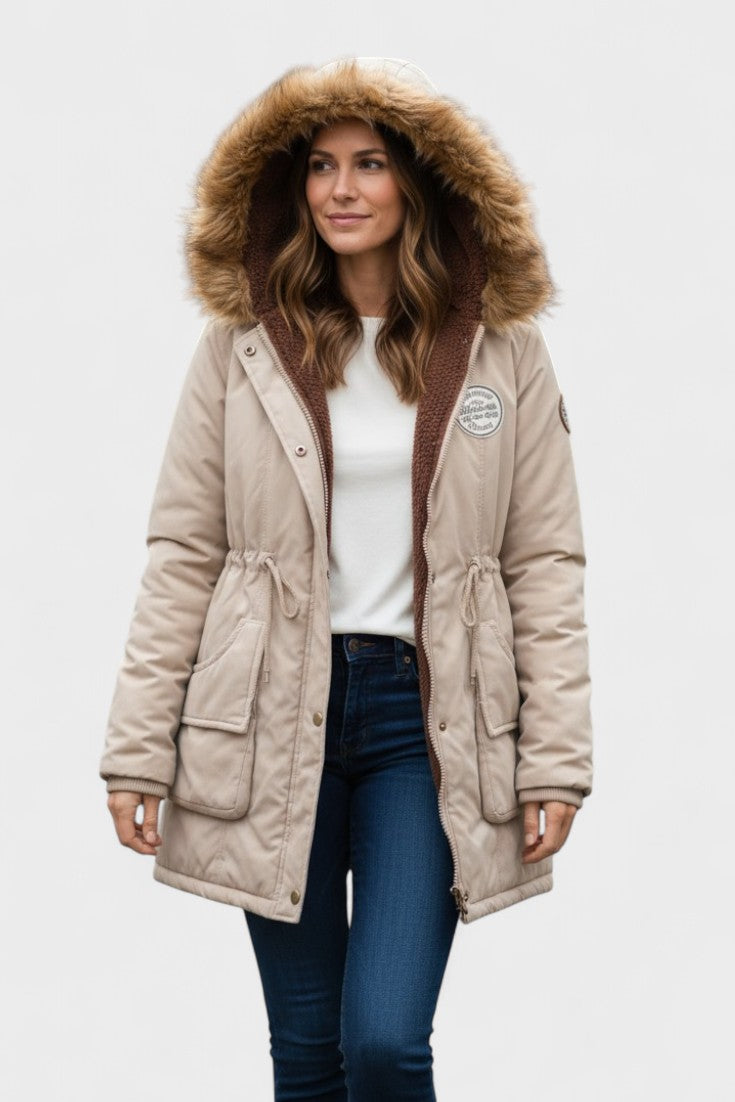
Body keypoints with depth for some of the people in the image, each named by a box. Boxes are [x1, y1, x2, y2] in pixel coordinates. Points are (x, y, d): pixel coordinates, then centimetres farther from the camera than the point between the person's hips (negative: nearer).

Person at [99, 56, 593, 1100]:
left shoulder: (505, 353, 2)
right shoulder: (239, 350, 2)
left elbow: (547, 564, 2)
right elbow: (182, 555, 2)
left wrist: (557, 759, -3)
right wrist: (139, 749, -2)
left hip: (429, 716, -1)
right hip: (273, 714, 1)